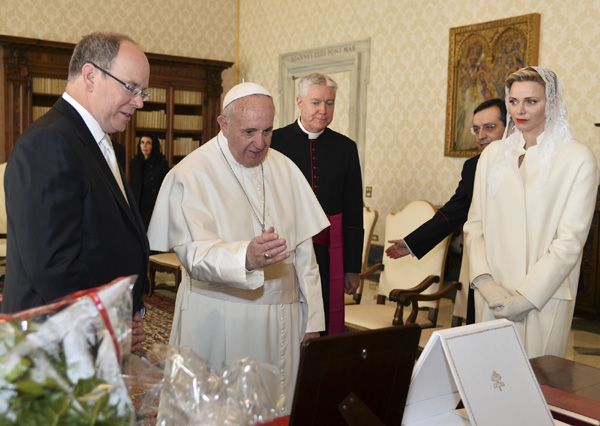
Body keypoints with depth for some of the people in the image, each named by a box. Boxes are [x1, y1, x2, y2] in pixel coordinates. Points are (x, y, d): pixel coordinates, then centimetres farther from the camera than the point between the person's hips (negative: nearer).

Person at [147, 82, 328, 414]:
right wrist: (246, 257, -38)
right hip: (219, 322, -4)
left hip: (282, 322, 4)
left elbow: (303, 249, 6)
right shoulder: (191, 174, -10)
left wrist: (312, 318, 5)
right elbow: (194, 252, -19)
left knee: (277, 411, 11)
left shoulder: (284, 168, 5)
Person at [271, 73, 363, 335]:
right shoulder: (274, 141, -3)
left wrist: (353, 267, 5)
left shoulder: (345, 148, 5)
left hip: (329, 254, 2)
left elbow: (354, 212, 6)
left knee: (329, 324, 10)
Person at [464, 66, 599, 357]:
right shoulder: (493, 153, 7)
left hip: (544, 298, -3)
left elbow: (570, 240, -9)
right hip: (491, 295, 3)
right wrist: (486, 283, -8)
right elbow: (474, 225, 5)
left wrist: (524, 297, -13)